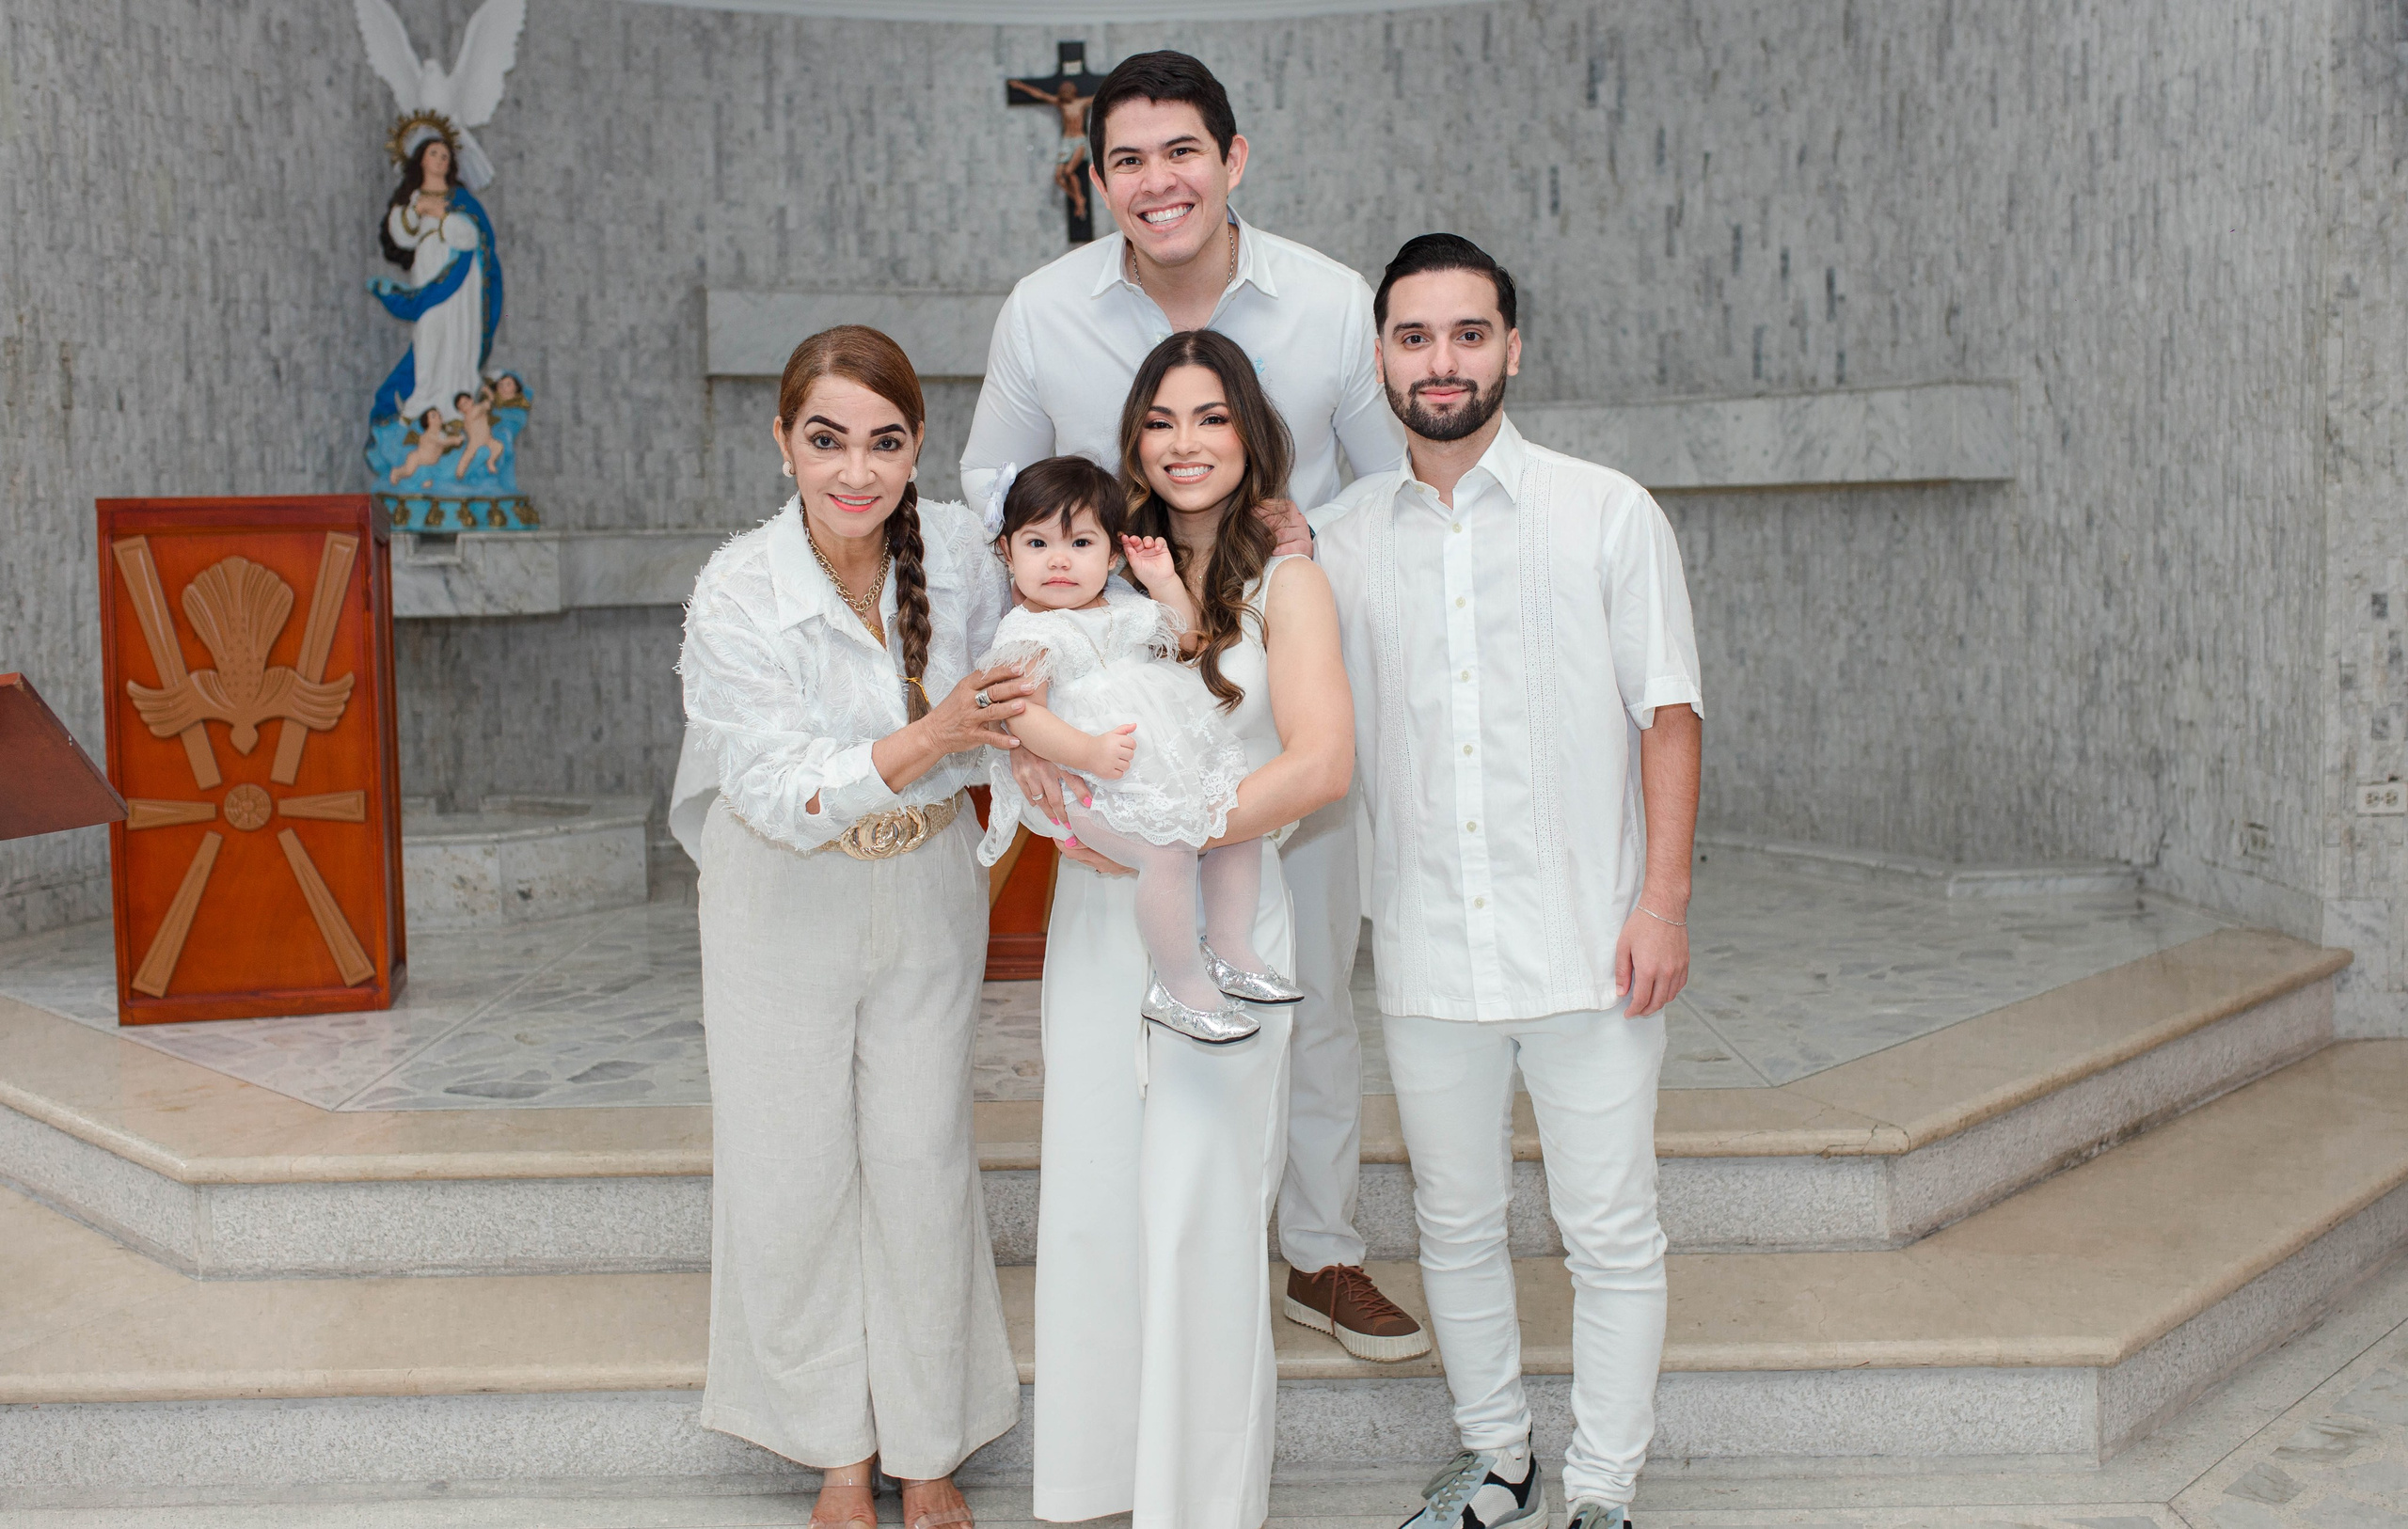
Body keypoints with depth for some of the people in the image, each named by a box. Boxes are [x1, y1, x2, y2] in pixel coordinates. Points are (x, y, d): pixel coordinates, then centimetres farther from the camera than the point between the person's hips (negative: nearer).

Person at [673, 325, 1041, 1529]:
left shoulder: (955, 548, -12)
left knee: (923, 1166, 7)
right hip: (786, 903, -2)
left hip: (927, 894, 2)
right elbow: (779, 793, -26)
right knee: (797, 1174, 8)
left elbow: (997, 698, 5)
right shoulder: (738, 593, -22)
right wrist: (929, 739, -38)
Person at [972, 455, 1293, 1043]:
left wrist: (1165, 581, 14)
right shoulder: (1028, 633, -7)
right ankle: (1180, 987, -10)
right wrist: (1088, 752, -28)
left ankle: (1230, 951, 12)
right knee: (1168, 851, -25)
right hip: (1090, 789, -8)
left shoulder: (1122, 610, 16)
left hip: (1172, 765, 8)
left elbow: (1185, 637, 29)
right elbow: (1023, 714, -17)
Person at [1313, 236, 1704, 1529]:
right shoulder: (1339, 539, 6)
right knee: (1456, 1227, 14)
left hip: (1588, 941, -2)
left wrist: (1662, 900, -8)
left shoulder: (1608, 514, -1)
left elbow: (1667, 715, -1)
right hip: (1427, 950, 3)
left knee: (1610, 1236, 4)